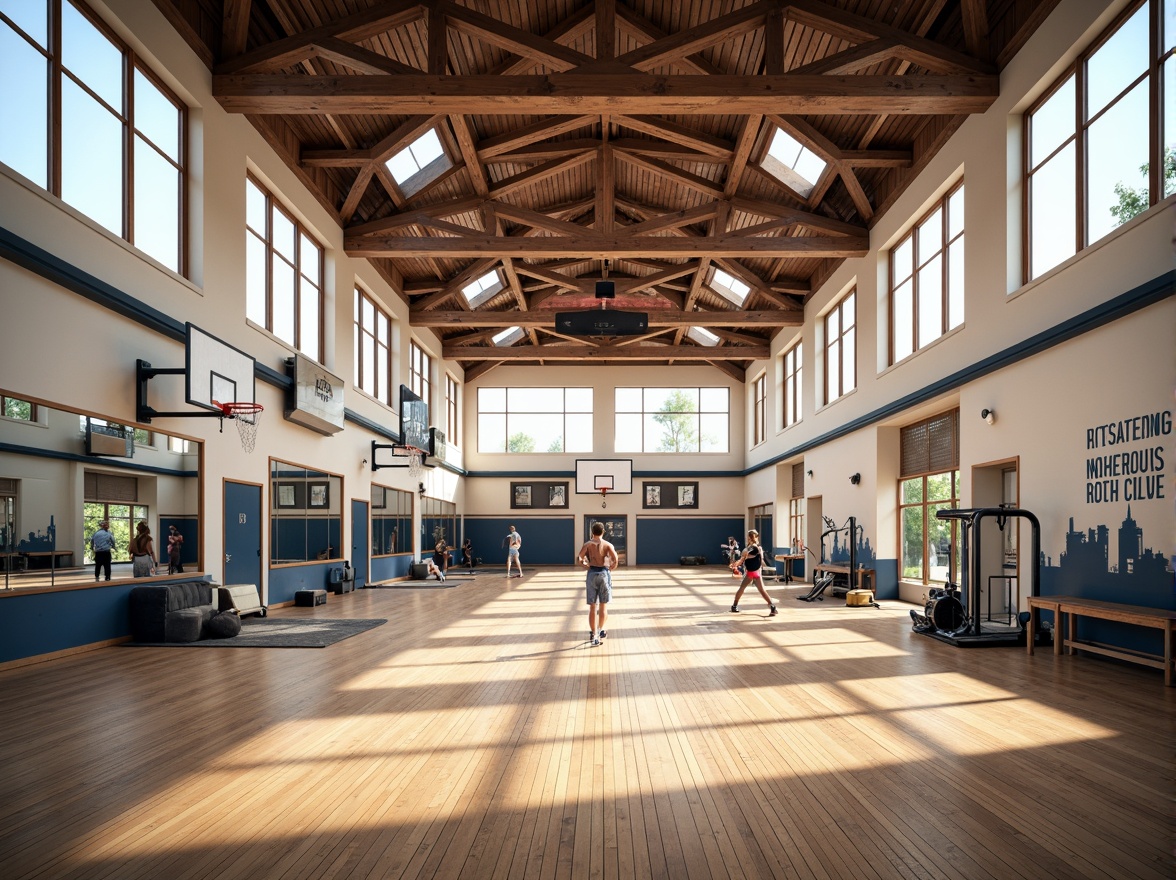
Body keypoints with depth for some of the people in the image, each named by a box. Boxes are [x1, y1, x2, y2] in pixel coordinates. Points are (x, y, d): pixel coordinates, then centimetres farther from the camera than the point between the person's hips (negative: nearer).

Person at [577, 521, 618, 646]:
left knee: (592, 606, 5)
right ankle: (600, 631, 23)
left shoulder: (588, 544, 3)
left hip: (592, 573, 0)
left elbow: (579, 558, -12)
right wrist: (611, 568, 3)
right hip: (604, 573, 0)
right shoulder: (608, 545, 2)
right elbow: (615, 559, -15)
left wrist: (585, 564, 7)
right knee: (603, 606, 13)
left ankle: (593, 634, 3)